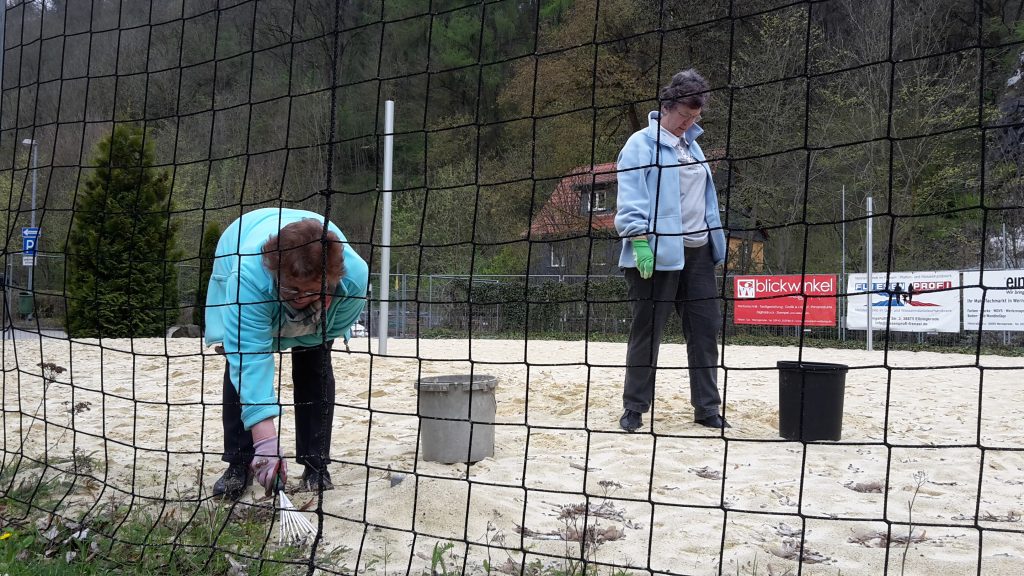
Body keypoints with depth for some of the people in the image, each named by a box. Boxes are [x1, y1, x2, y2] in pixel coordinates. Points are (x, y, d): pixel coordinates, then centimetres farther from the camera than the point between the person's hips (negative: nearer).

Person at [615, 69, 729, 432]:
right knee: (646, 333, 0)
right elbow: (631, 198, -13)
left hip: (697, 253, 7)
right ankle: (634, 408, 11)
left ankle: (707, 408, 16)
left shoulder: (691, 145, 19)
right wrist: (639, 240, -22)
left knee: (705, 329, 7)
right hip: (657, 254, -7)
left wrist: (716, 243, 18)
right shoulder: (641, 145, -4)